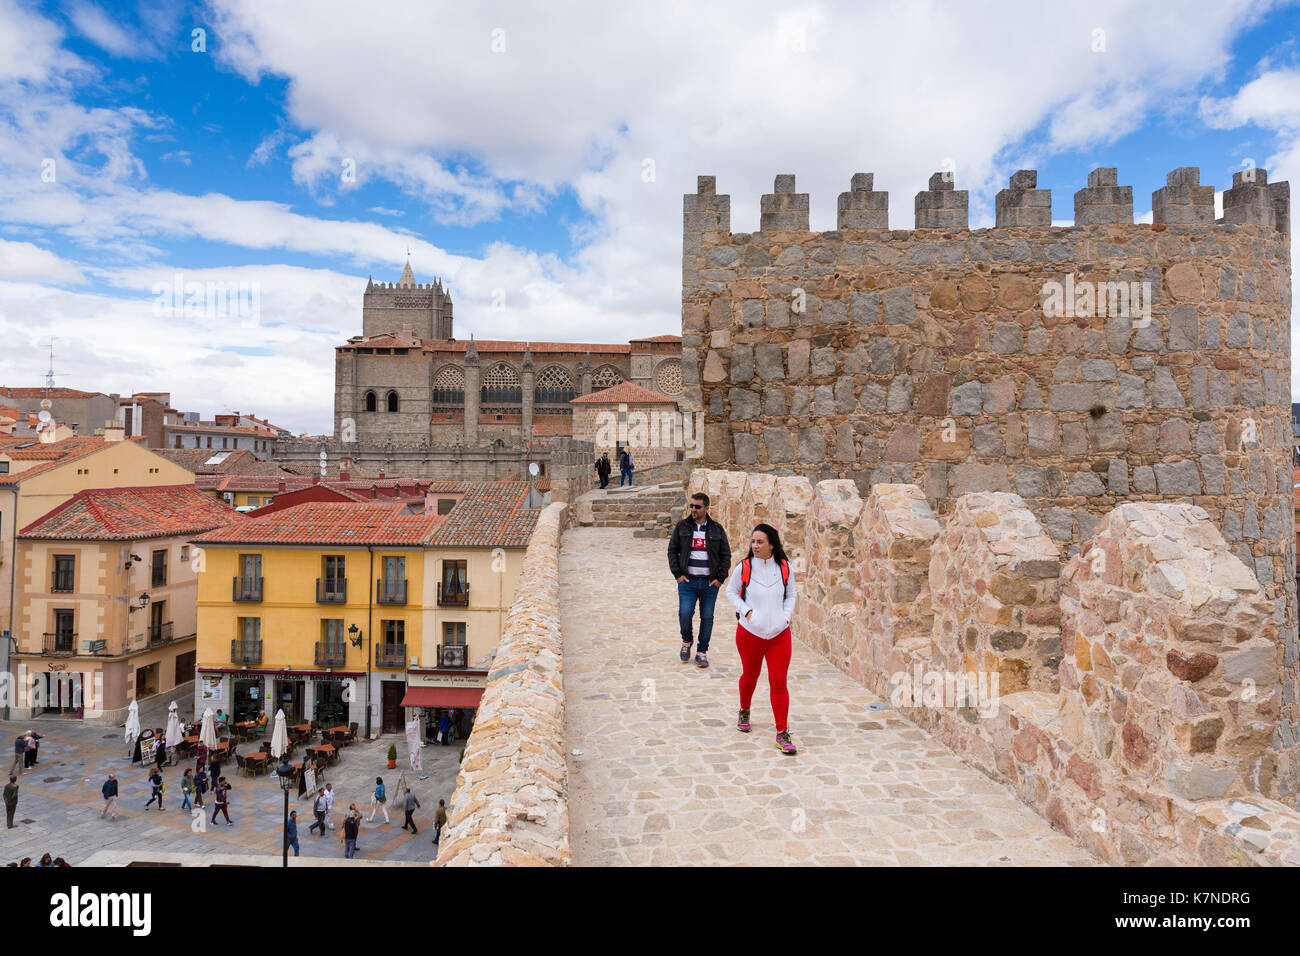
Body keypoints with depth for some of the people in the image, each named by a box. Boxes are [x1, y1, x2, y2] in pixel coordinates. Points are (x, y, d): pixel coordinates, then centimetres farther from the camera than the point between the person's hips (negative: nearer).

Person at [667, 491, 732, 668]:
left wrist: (720, 578, 0)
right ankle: (686, 641, 19)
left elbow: (726, 555, 9)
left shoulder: (717, 529, 5)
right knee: (685, 614, -11)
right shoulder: (682, 526, 4)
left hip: (710, 582, 1)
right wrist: (677, 574, -2)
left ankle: (702, 652, 18)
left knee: (707, 617, 4)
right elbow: (672, 551, 7)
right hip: (687, 581, -1)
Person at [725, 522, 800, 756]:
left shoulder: (784, 567, -2)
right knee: (750, 676, 16)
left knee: (779, 682, -4)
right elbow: (731, 591, 7)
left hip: (779, 633, 0)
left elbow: (791, 594, 13)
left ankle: (782, 734, 4)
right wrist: (746, 610, -6)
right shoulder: (744, 567, -7)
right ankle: (744, 712, 45)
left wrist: (785, 616, 0)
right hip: (750, 632, 0)